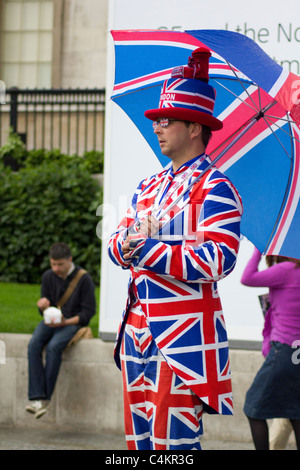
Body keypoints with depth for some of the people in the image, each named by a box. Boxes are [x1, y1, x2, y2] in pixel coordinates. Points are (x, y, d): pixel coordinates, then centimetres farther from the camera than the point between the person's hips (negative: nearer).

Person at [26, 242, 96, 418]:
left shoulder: (84, 278, -7)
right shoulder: (48, 276, 7)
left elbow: (88, 311, -6)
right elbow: (45, 310, 13)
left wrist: (66, 322, -20)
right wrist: (44, 306, -13)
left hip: (73, 322, -4)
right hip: (51, 321, 4)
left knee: (53, 347, -33)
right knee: (34, 344, -27)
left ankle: (46, 396, -26)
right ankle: (37, 397, -33)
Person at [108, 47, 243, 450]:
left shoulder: (215, 190, -9)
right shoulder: (148, 187, 17)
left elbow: (217, 261, -20)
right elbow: (117, 246, 15)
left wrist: (146, 249, -15)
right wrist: (128, 241, -10)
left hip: (185, 335, -8)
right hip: (139, 332, 8)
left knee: (172, 441, -8)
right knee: (138, 440, 11)